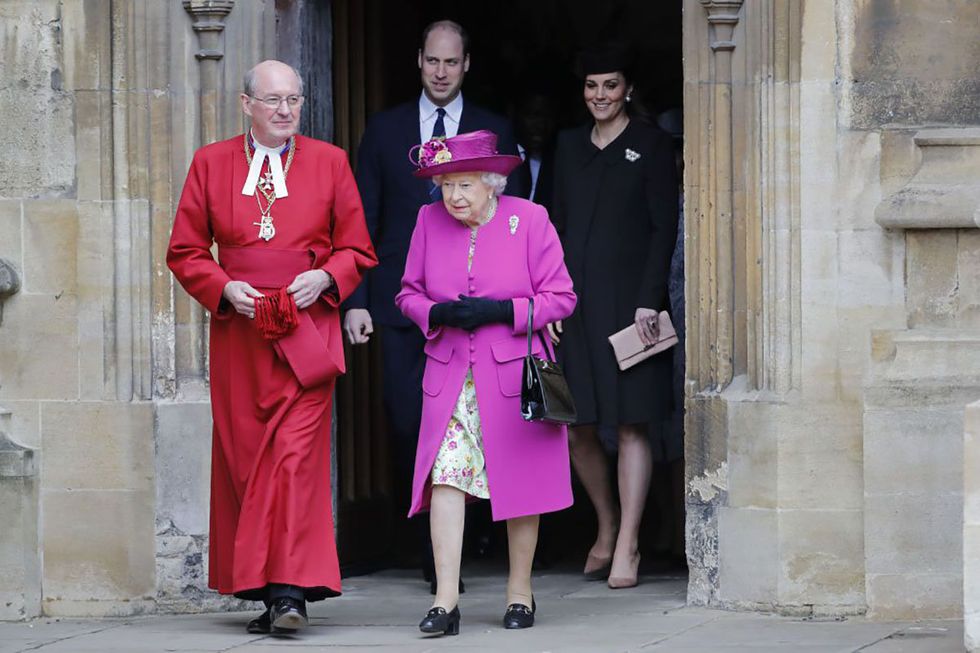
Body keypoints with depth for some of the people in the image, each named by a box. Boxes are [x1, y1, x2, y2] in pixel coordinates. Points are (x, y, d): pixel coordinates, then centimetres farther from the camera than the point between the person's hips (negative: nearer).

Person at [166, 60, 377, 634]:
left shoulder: (329, 162, 8)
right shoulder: (211, 164, 9)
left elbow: (357, 250, 10)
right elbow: (185, 252, 10)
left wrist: (324, 278, -10)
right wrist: (225, 289, -8)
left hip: (307, 333, -2)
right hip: (238, 334, 2)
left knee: (296, 453, -14)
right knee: (242, 456, 2)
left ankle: (290, 588, -17)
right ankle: (259, 588, 10)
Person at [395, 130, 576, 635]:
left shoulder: (529, 220, -4)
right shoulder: (430, 221, 5)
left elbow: (560, 297, -3)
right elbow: (409, 293, 13)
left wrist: (501, 311, -16)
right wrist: (437, 314, -10)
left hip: (514, 372, -2)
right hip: (449, 377, 2)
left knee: (520, 483, 3)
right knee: (446, 477, -11)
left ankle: (520, 591, 17)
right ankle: (445, 600, -13)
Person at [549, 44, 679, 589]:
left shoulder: (652, 146, 0)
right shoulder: (570, 145, 14)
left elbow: (664, 227, -4)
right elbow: (558, 227, 14)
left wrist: (649, 299, -13)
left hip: (629, 300, -5)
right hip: (577, 302, 5)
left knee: (632, 423, -3)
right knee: (577, 427, 4)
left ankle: (627, 545, 2)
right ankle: (607, 525, 25)